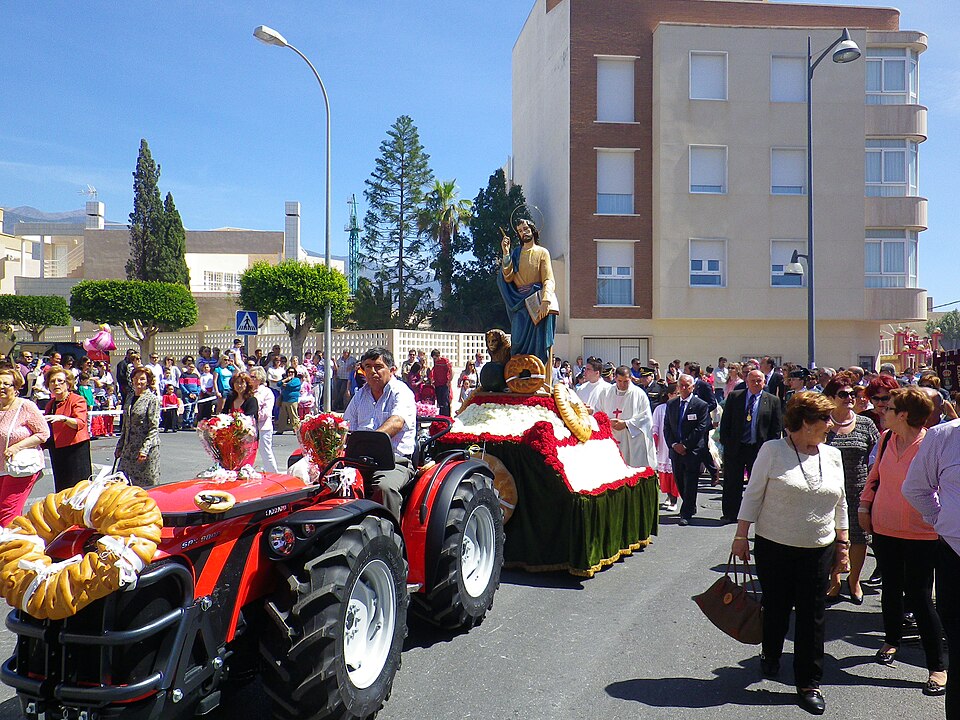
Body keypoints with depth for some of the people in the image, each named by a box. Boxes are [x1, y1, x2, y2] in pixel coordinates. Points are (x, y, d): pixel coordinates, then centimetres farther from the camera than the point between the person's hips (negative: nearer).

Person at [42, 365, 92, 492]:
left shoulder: (77, 400, -5)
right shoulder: (50, 404, 17)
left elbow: (80, 423, -23)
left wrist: (63, 418, -39)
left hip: (76, 448, -7)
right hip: (56, 451, 7)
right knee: (61, 489, 8)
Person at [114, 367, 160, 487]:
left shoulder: (153, 399, -9)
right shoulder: (130, 397, 12)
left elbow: (154, 428, -13)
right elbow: (125, 425, 19)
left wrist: (145, 449, -20)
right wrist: (120, 446, 17)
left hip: (148, 449, -7)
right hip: (129, 449, 7)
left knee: (146, 485, -1)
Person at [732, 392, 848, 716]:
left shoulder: (832, 455, 5)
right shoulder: (773, 450, -7)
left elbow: (840, 504, 13)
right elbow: (753, 495, -5)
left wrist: (843, 544, 13)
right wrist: (741, 536, -7)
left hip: (819, 550, 3)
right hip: (774, 547, -3)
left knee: (813, 616, 4)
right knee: (776, 608, 12)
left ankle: (809, 684, 17)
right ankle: (770, 657, 39)